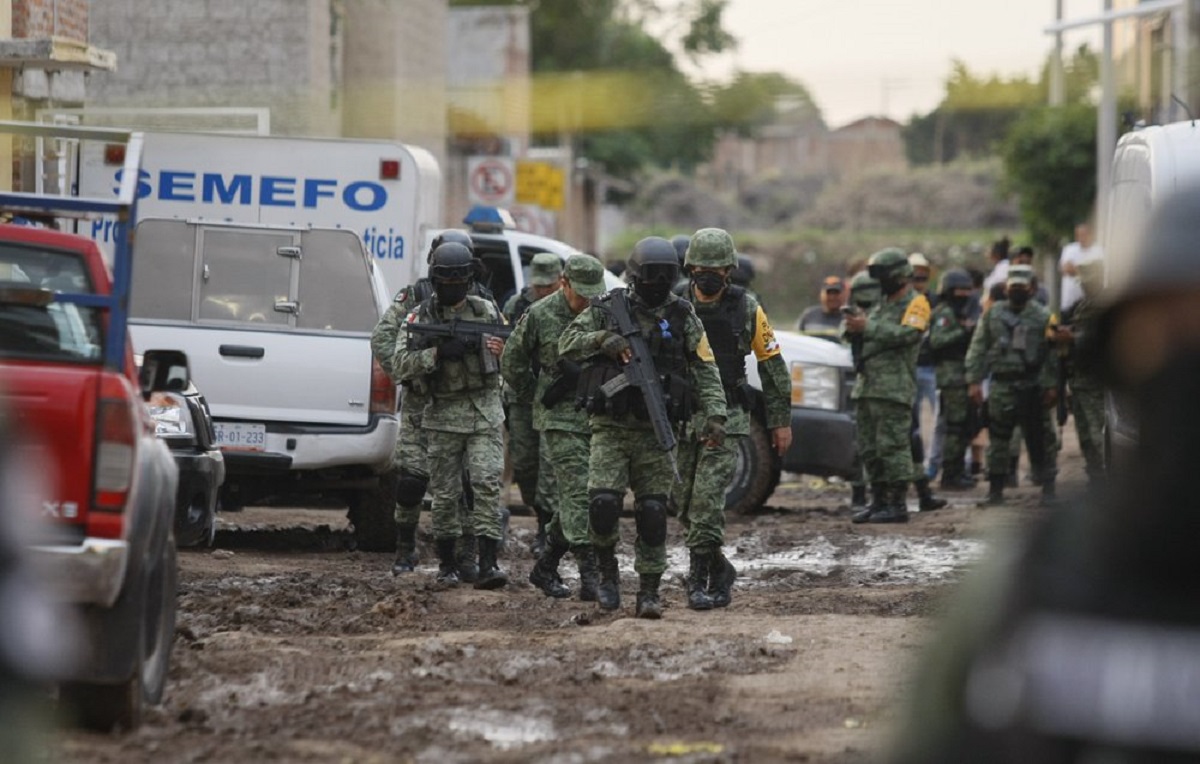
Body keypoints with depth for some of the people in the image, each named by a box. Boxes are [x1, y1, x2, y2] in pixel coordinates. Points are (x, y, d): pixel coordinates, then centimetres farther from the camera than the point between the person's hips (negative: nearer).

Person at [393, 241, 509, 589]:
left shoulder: (486, 310, 7)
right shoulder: (420, 316, 1)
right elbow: (401, 364, -9)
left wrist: (505, 349, -7)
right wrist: (438, 353, -21)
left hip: (485, 414, 0)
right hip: (443, 417, 0)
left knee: (487, 485, -11)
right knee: (445, 494, 5)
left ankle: (488, 565, -15)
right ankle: (447, 564, 18)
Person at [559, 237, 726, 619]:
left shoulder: (682, 317, 4)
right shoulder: (607, 309, 2)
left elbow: (706, 371, 1)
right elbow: (567, 344, 2)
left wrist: (714, 415, -12)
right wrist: (601, 339, -17)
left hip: (656, 431, 1)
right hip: (610, 427, -1)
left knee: (653, 512, -2)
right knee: (603, 502, -14)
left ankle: (649, 592, 8)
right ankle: (608, 572, 10)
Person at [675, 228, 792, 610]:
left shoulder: (746, 308, -1)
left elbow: (773, 365, 6)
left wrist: (781, 421, 5)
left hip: (726, 419, -3)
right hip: (681, 417, 3)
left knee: (708, 497, -14)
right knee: (684, 503, 5)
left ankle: (699, 580, -9)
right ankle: (719, 570, 23)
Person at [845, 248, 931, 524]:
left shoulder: (915, 304, -2)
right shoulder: (882, 306, 26)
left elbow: (907, 334, -18)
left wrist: (867, 327, -18)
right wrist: (853, 327, 0)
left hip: (894, 385, -9)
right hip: (866, 385, 9)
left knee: (893, 445, -11)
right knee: (870, 448, 8)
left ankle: (897, 504, -11)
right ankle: (878, 501, 14)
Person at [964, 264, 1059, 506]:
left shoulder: (1042, 316, 3)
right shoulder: (993, 314, 10)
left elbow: (1052, 352, -3)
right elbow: (978, 348, 9)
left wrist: (1051, 385, -11)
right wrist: (974, 380, 0)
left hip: (1032, 386, -2)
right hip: (1001, 384, 2)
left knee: (1040, 438, 1)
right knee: (997, 439, 2)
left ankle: (1048, 487, 9)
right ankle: (996, 489, 9)